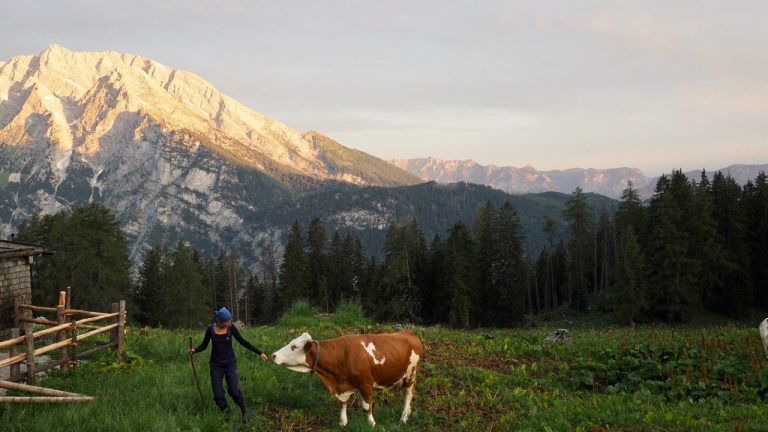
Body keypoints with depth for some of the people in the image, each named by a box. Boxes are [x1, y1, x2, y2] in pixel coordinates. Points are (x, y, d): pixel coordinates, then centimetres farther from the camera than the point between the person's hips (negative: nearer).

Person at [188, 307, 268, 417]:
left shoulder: (231, 328, -9)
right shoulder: (210, 329, -10)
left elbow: (243, 342, -1)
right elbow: (204, 345, 0)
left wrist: (259, 353, -2)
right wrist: (194, 350, -21)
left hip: (230, 363, 0)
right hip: (216, 365, 0)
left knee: (234, 391, -8)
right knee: (218, 395, -5)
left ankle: (244, 414, 13)